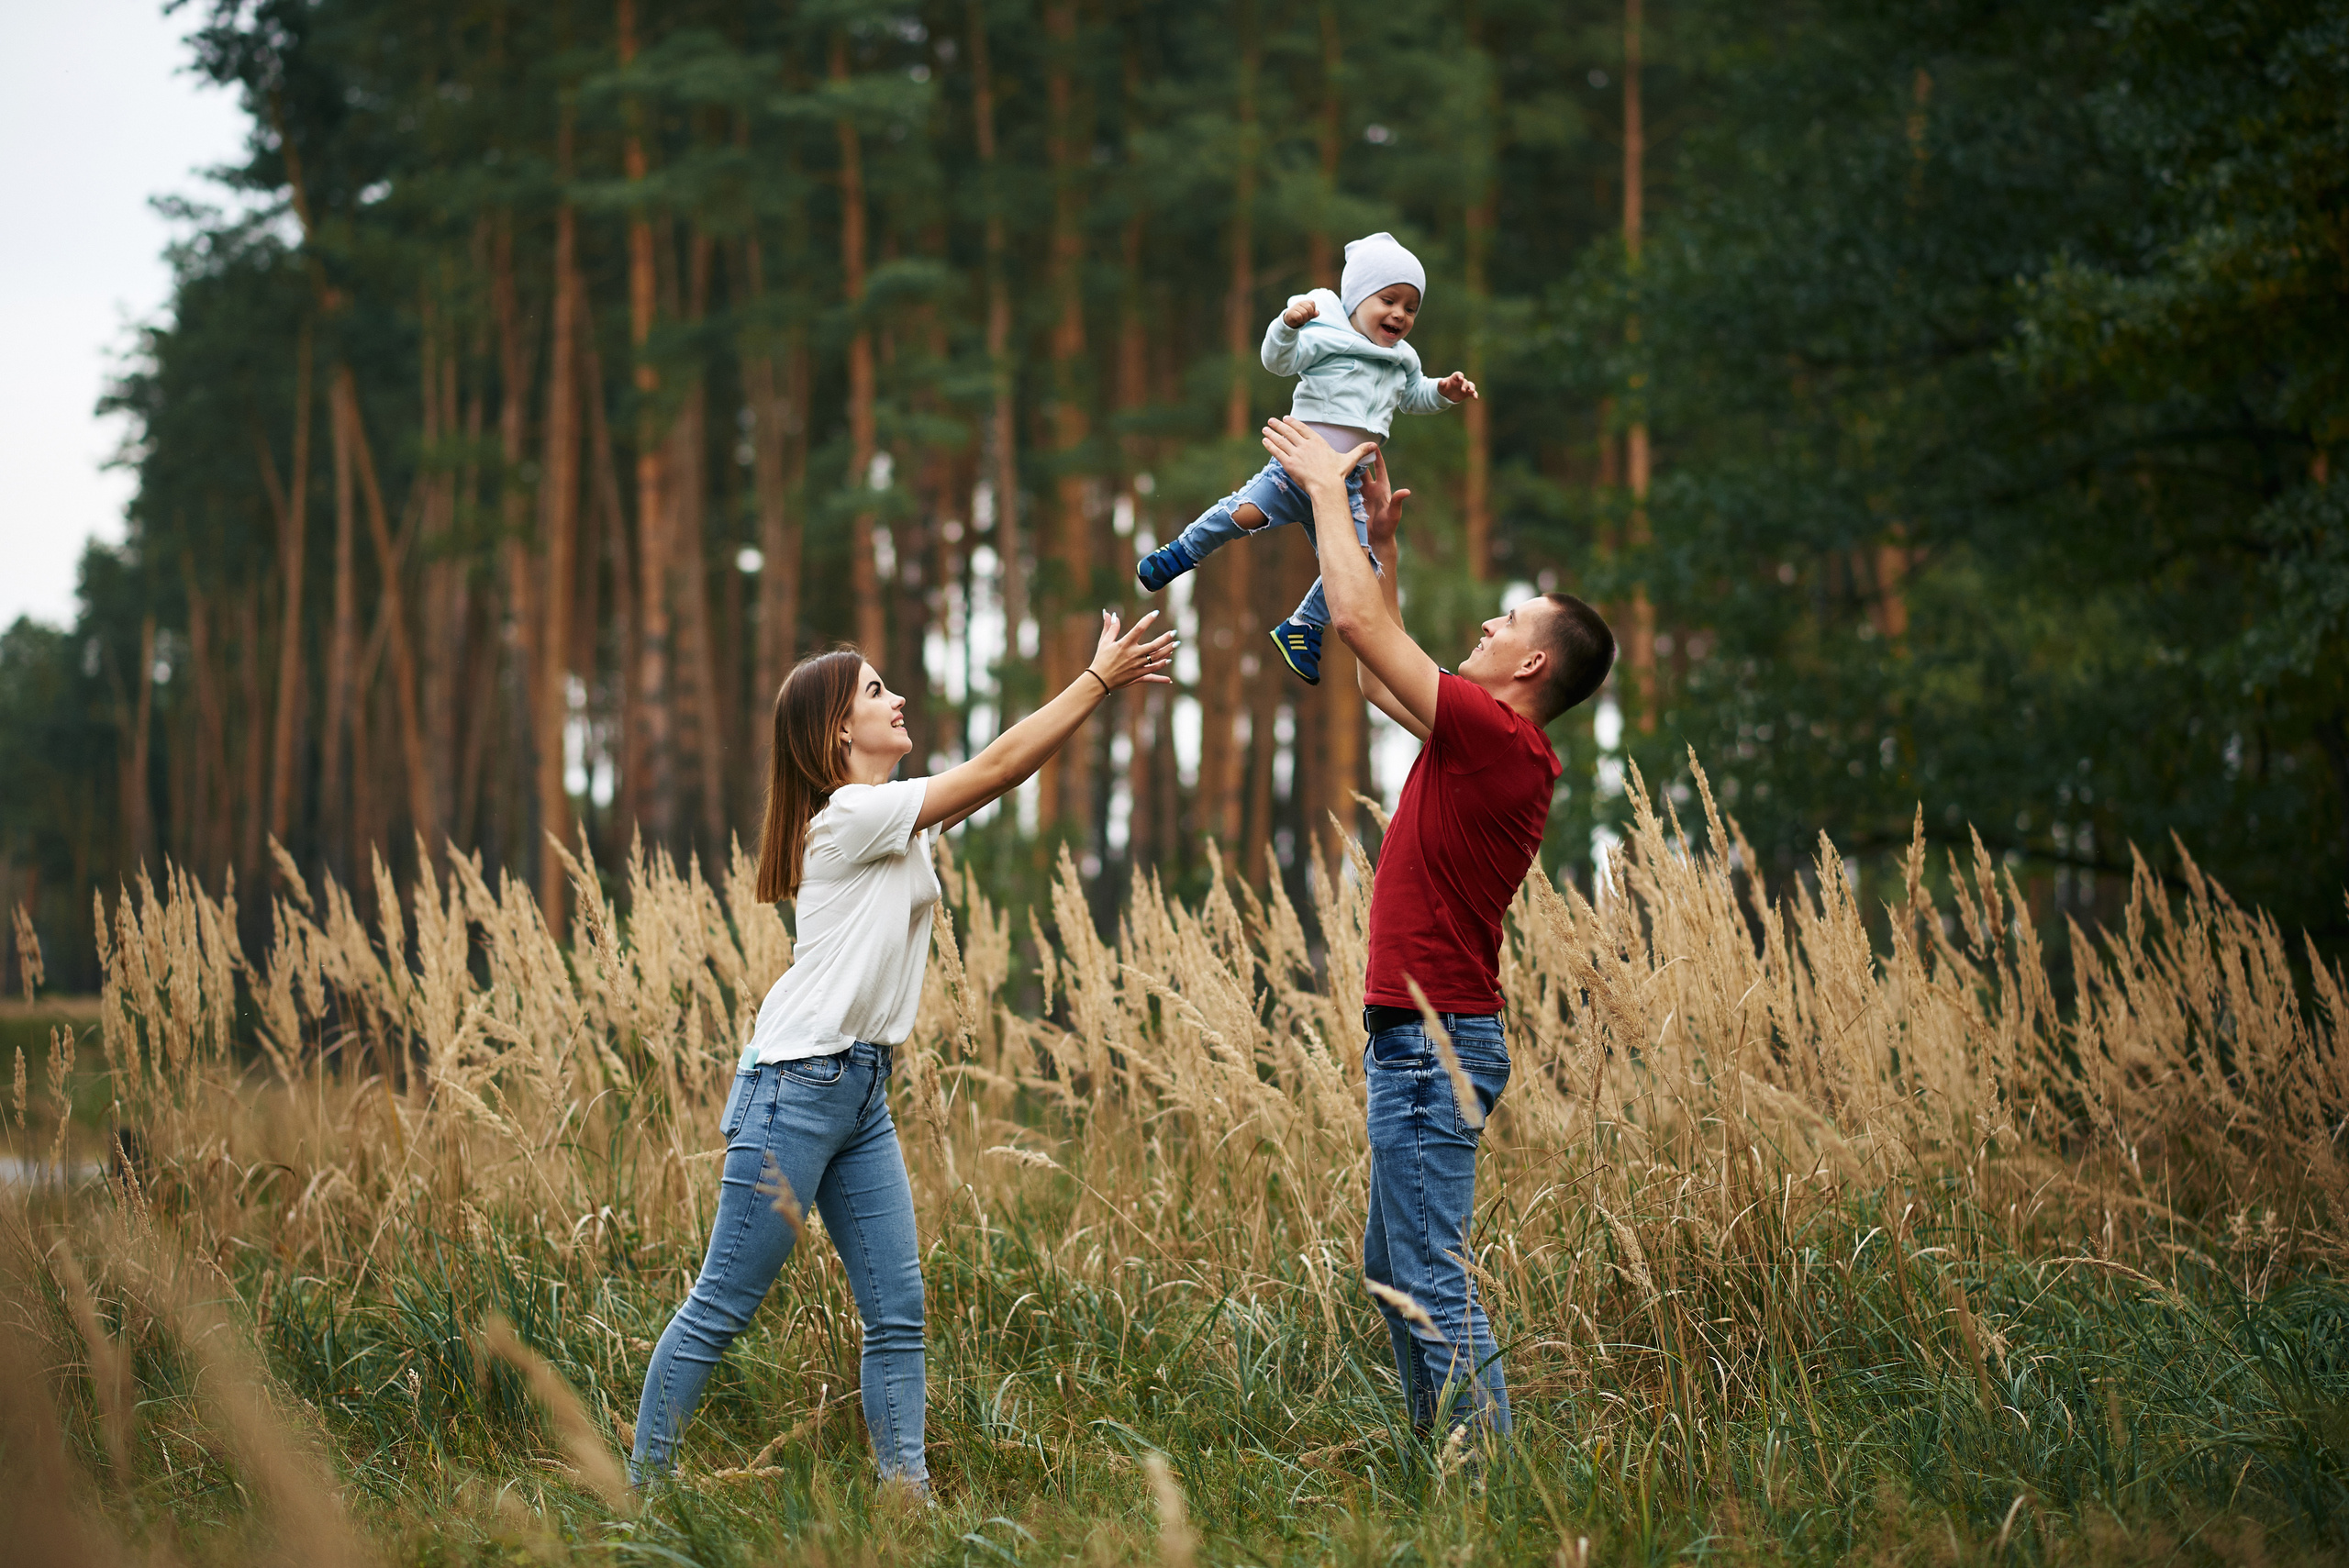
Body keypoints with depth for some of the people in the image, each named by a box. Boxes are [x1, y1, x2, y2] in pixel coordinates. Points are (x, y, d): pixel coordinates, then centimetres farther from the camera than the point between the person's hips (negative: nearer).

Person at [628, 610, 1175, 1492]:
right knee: (722, 1310, -4)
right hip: (797, 1085, -9)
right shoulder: (852, 814, -13)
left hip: (862, 1092, 9)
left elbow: (1005, 768, 15)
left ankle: (905, 1487, 4)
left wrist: (1102, 686, 7)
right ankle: (642, 1486, 4)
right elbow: (999, 766, -14)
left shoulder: (898, 820, 14)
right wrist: (1099, 679, -10)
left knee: (897, 1310, 3)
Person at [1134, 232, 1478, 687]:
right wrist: (1289, 324, -37)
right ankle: (1183, 552, -3)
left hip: (1346, 485, 6)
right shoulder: (1326, 339, -7)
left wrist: (1445, 392, 12)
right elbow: (1279, 360, -19)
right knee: (1247, 513, -28)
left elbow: (1414, 396, 32)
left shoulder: (1403, 361, 14)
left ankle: (1302, 630, 20)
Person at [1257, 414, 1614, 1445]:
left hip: (1434, 1044, -11)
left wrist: (1326, 488, -4)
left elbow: (1358, 622, -15)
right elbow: (1378, 671, 27)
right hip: (1423, 1038, 11)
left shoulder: (1493, 733, -16)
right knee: (1392, 1267, 17)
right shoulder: (1498, 747, 12)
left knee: (1432, 1282, -10)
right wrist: (1382, 540, 25)